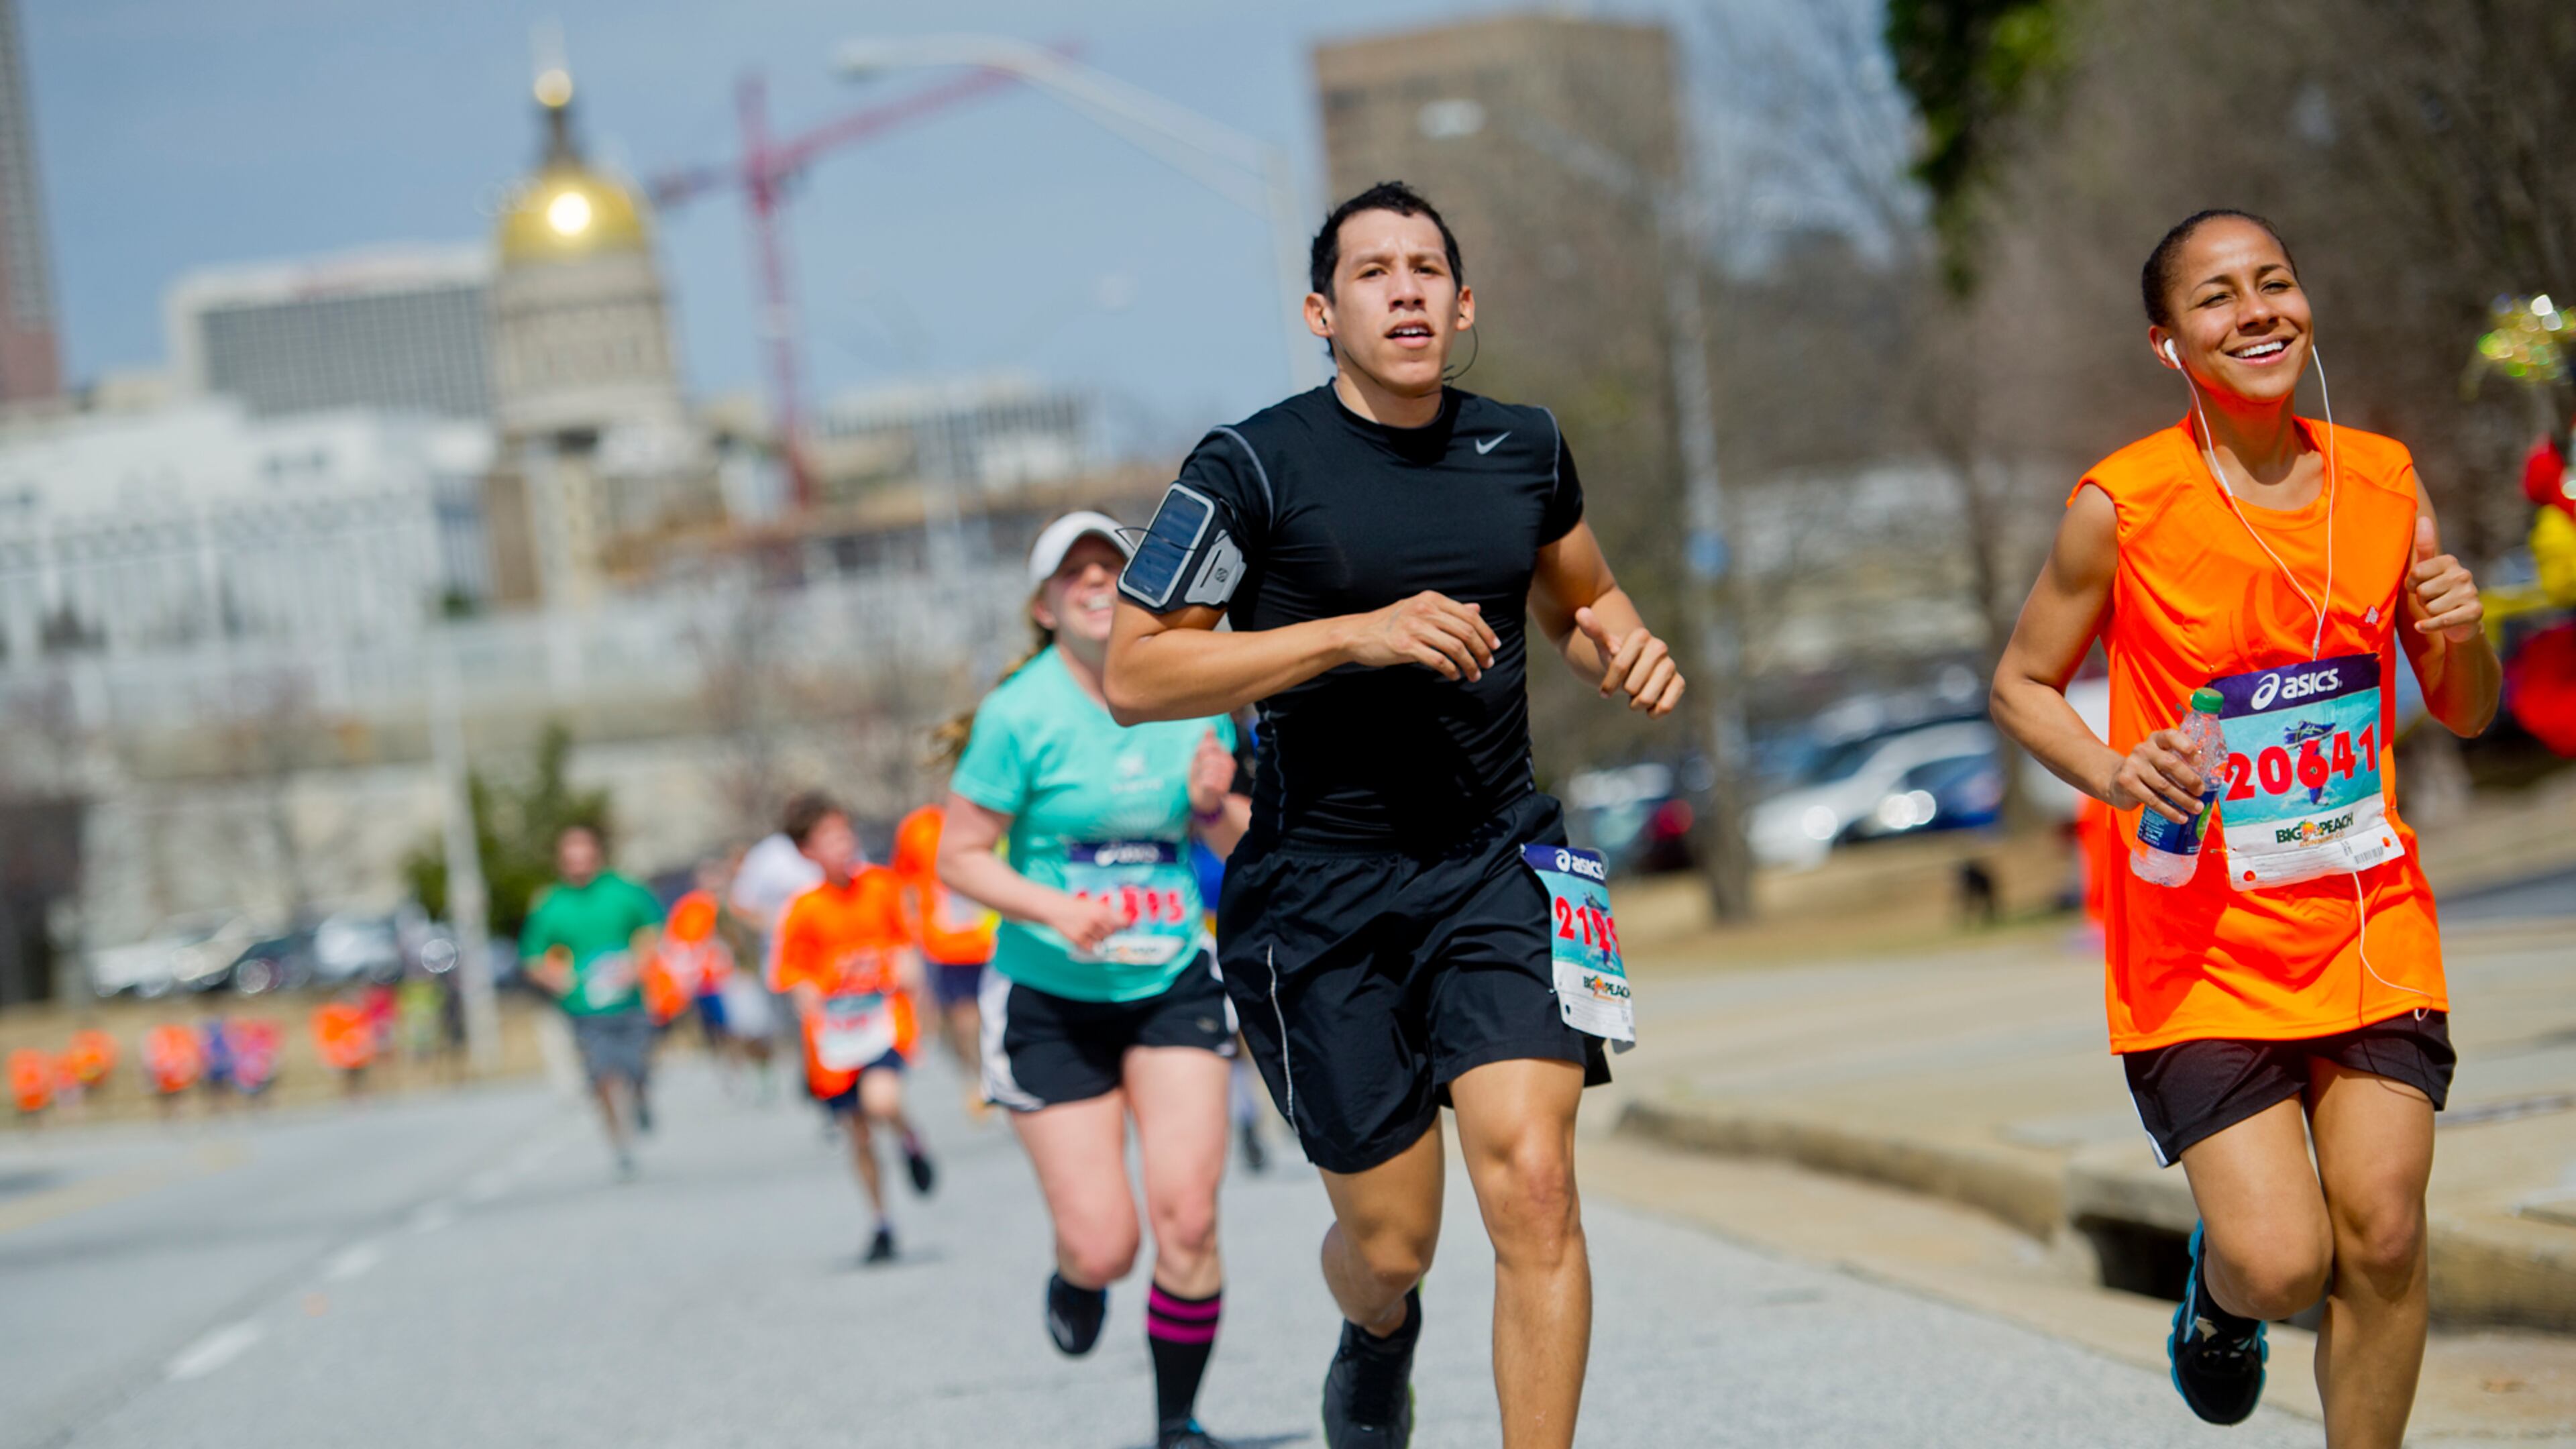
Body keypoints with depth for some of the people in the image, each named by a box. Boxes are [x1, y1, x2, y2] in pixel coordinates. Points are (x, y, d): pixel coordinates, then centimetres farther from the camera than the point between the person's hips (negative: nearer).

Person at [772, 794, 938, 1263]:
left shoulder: (880, 885, -2)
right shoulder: (803, 909, -9)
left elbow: (902, 937, 14)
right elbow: (791, 972, -3)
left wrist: (907, 964, -5)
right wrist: (807, 996, -22)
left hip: (884, 1018, 0)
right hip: (834, 1028, 0)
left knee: (882, 1101, -28)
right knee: (858, 1134, 10)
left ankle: (910, 1141, 7)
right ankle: (881, 1223, 30)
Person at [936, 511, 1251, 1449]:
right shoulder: (1020, 714, -11)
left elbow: (1233, 844, 13)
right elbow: (960, 856, -7)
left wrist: (1215, 806, -10)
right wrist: (1054, 908, -22)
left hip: (1173, 986, 3)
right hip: (1052, 1002, -3)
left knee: (1187, 1222, -11)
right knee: (1103, 1247, -5)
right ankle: (1074, 1282, 34)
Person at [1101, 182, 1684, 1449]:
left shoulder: (1525, 449, 7)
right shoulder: (1252, 467, -8)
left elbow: (1579, 600, 26)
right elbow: (1133, 676, -11)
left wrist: (1624, 648, 1)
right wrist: (1352, 635, -19)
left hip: (1496, 863, 3)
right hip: (1319, 886, -3)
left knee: (1532, 1182, -17)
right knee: (1390, 1238, 5)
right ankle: (1378, 1342, 43)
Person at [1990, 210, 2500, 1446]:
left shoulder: (2385, 481, 3)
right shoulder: (2124, 505, -9)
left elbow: (2464, 713, 12)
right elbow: (2020, 685, 2)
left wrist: (2461, 635, -11)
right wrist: (2112, 773, -17)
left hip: (2368, 925, 3)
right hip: (2202, 943, -3)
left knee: (2382, 1237, -4)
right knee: (2281, 1263, -10)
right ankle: (2217, 1288, 28)